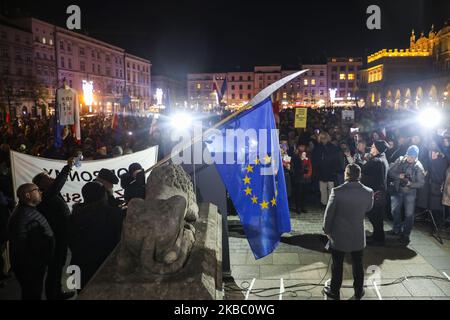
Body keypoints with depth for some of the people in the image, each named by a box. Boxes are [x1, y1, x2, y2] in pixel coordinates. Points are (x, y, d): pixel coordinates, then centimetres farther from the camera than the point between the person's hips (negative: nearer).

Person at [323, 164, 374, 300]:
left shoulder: (337, 191, -21)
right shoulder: (368, 192, -12)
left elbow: (329, 213, -13)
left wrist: (327, 230, 1)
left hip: (339, 235, -2)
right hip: (358, 235, 3)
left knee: (337, 265, 13)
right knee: (358, 265, 19)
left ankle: (334, 291, 27)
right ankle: (358, 292, 34)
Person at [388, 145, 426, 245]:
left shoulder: (418, 166, -15)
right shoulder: (400, 160, -9)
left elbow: (421, 183, -14)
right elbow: (390, 172, -5)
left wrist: (410, 183, -29)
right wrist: (398, 175, -23)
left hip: (410, 192, -3)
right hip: (397, 190, 3)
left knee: (409, 214, 3)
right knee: (395, 211, 18)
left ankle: (405, 234, 20)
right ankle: (397, 229, 40)